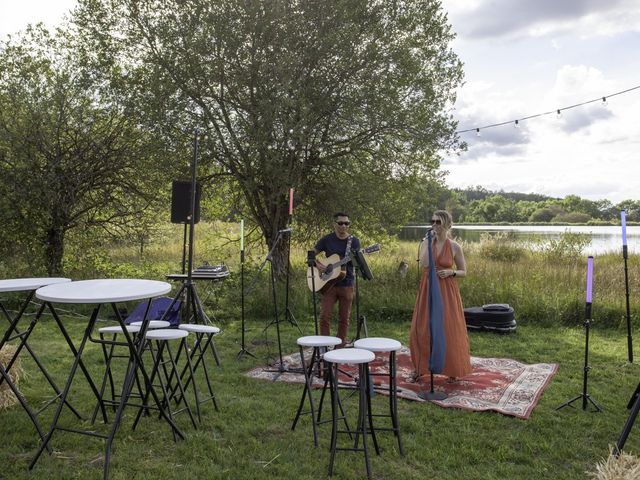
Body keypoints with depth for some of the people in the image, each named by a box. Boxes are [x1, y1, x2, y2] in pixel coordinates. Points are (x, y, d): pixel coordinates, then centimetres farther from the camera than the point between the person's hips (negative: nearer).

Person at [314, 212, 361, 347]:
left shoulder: (354, 241, 3)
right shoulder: (327, 239, 1)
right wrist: (318, 264, -9)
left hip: (346, 284, 1)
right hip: (328, 283, 0)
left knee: (344, 318, 6)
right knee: (325, 316, -4)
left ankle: (341, 346, 17)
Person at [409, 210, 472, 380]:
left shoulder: (455, 247, -3)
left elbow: (463, 272, 4)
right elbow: (424, 264, -14)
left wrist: (451, 272, -15)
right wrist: (430, 241, -15)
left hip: (447, 292, -2)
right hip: (427, 291, 3)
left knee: (449, 330, 2)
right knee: (422, 329, 6)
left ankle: (453, 370, 18)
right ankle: (421, 367, 22)